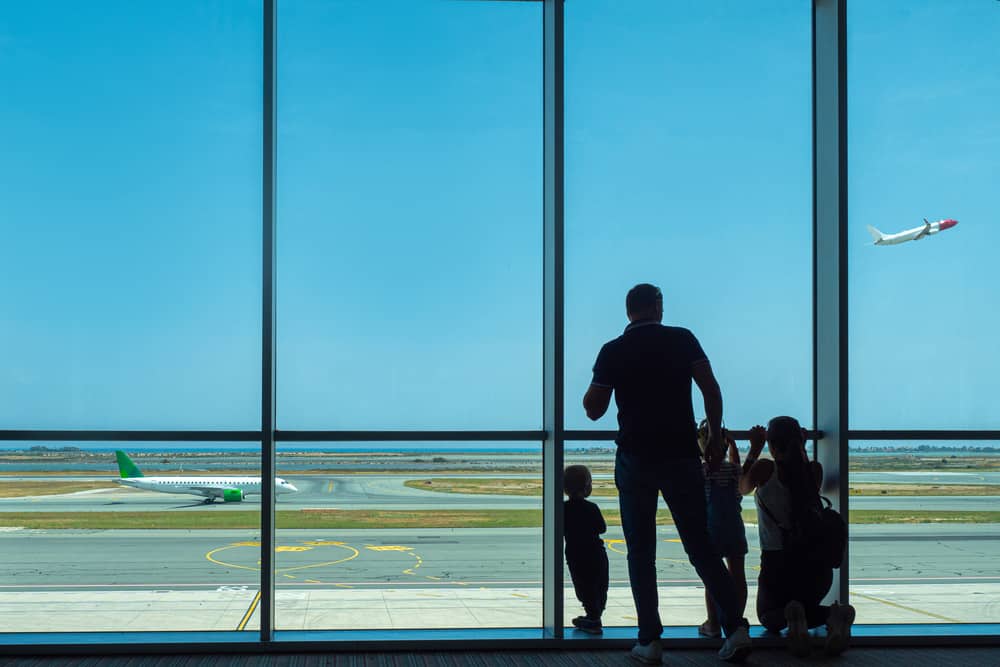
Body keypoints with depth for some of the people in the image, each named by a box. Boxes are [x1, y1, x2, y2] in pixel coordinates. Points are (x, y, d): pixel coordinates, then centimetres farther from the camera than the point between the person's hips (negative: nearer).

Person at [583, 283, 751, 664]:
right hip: (682, 455, 1)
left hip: (635, 458, -1)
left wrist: (595, 381, 19)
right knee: (700, 546, 6)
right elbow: (711, 389, -5)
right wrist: (716, 439, 3)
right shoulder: (682, 339, 3)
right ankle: (734, 627, -4)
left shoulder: (612, 351, 1)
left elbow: (593, 410, 3)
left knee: (640, 552, 6)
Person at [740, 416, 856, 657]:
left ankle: (790, 616, -18)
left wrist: (755, 449, 23)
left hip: (777, 564, -3)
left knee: (768, 618, 22)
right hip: (817, 565, 3)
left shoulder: (764, 470, -9)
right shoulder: (814, 470, 0)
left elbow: (742, 487, 14)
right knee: (807, 606, 30)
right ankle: (834, 615, -7)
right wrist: (801, 448, 25)